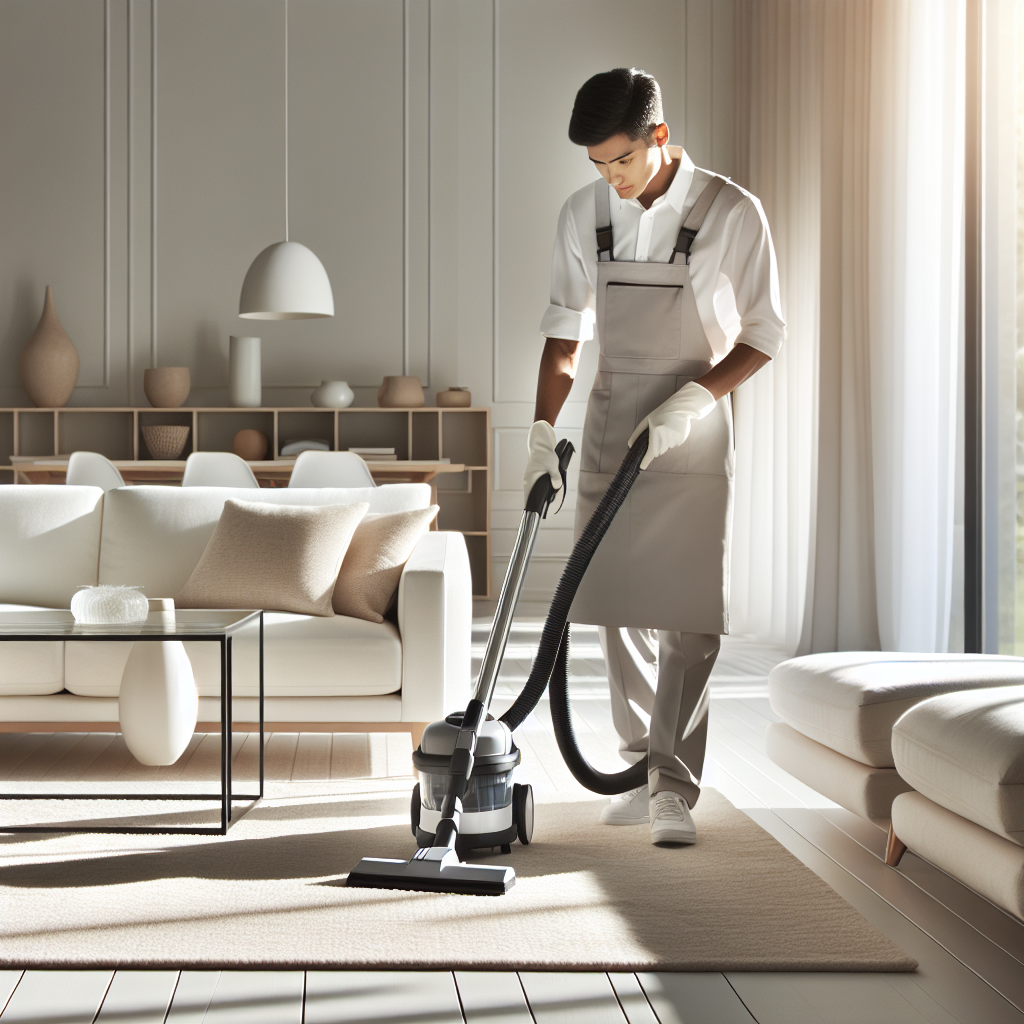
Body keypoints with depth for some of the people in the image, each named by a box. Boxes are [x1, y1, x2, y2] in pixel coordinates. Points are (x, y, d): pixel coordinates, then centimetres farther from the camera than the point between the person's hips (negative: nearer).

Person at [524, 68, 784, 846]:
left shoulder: (731, 213, -10)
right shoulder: (584, 215, 2)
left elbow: (765, 334, -6)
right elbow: (565, 333, 9)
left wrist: (689, 400, -18)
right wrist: (542, 432, 1)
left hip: (692, 432, -4)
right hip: (610, 429, 4)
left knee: (689, 615, -7)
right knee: (620, 606, 7)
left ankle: (676, 789, -3)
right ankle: (645, 768, 19)